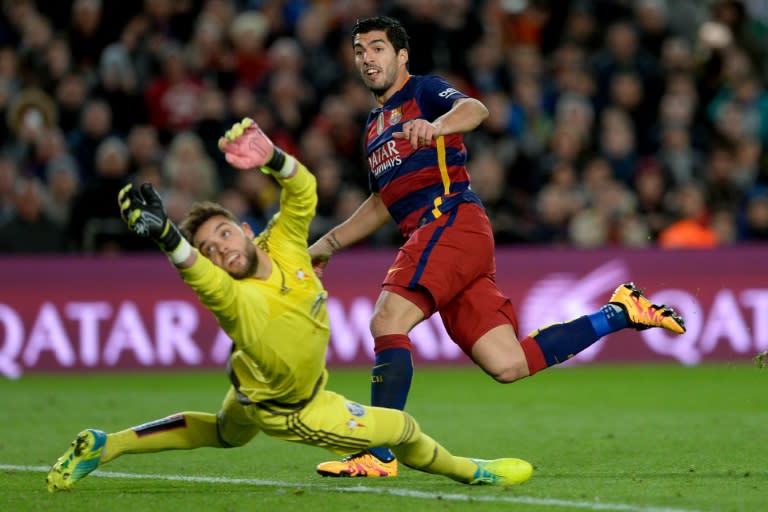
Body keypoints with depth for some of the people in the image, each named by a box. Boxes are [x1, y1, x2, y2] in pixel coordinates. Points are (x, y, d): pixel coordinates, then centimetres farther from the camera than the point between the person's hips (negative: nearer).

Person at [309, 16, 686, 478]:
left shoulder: (423, 91, 5)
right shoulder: (375, 126, 30)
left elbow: (474, 109, -19)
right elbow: (384, 204, 41)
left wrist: (434, 126, -40)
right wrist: (330, 243, 34)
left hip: (451, 220, -8)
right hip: (436, 236, 8)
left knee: (387, 321, -24)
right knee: (508, 365, -2)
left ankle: (378, 455, -26)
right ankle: (619, 314, 13)